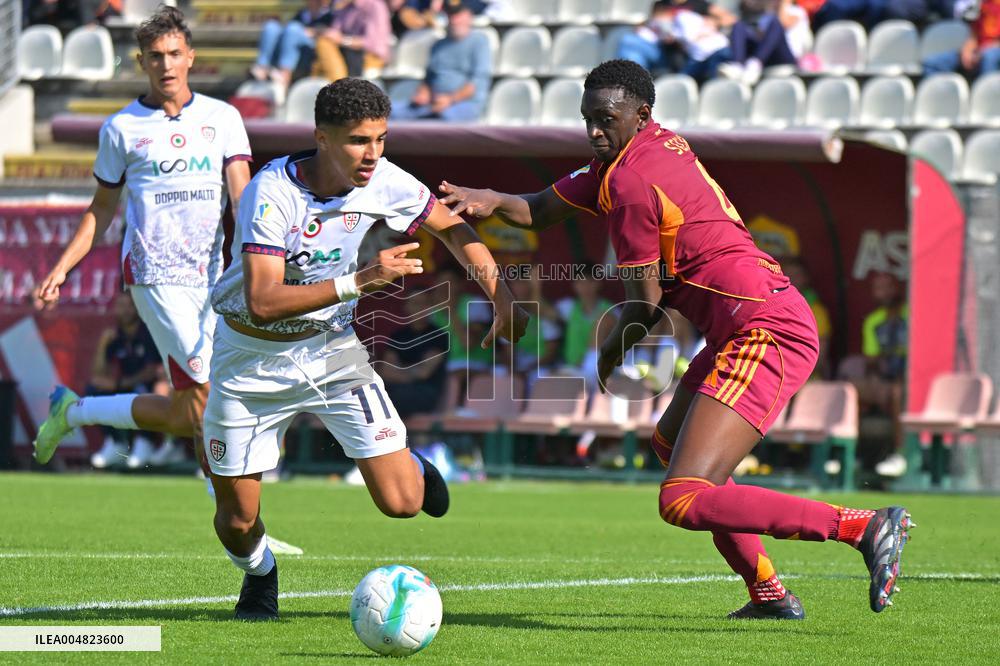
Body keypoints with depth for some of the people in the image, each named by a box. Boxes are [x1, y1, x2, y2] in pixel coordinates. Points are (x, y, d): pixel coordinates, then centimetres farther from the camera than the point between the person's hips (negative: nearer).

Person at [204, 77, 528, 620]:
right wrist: (358, 281, -43)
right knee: (237, 522, 1)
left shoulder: (382, 182, -14)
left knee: (402, 503, -10)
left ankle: (413, 469, 28)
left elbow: (451, 227, 6)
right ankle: (259, 575, 37)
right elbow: (261, 302, -36)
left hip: (331, 348, 3)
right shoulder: (272, 192, -27)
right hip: (252, 357, -3)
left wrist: (502, 299, -6)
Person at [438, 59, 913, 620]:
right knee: (671, 442, 30)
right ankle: (769, 594, 27)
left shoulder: (630, 182, -11)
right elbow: (543, 210, 25)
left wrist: (610, 356, 12)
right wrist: (491, 200, 6)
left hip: (764, 332, -11)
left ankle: (867, 527, -22)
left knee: (682, 502, -17)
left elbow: (646, 304, -7)